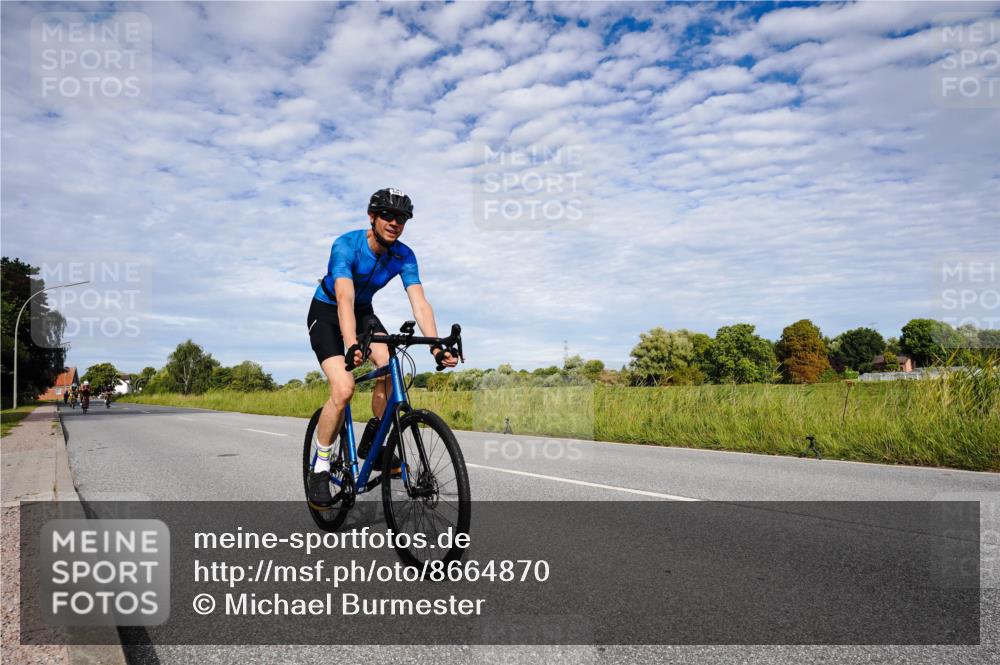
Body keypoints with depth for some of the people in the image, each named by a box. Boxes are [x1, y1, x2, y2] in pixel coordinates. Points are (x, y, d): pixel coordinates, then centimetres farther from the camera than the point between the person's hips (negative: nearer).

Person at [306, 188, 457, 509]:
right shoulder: (346, 245, -29)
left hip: (364, 312, 4)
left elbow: (419, 302, -25)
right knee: (343, 389, -24)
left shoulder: (404, 256, -15)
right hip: (327, 312, -4)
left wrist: (435, 345, -41)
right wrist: (352, 345, -59)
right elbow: (344, 299, -43)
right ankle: (319, 468, -6)